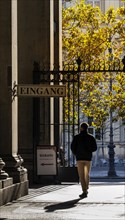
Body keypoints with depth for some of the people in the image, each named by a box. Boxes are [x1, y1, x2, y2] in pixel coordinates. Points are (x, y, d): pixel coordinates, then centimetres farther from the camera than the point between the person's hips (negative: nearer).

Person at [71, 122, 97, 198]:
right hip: (88, 158, 2)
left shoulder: (76, 137, -3)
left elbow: (73, 147, -5)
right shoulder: (91, 137, 1)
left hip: (79, 158, -2)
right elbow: (95, 148, -1)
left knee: (81, 175, -2)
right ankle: (86, 189, 26)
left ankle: (84, 192, -10)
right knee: (87, 174, 20)